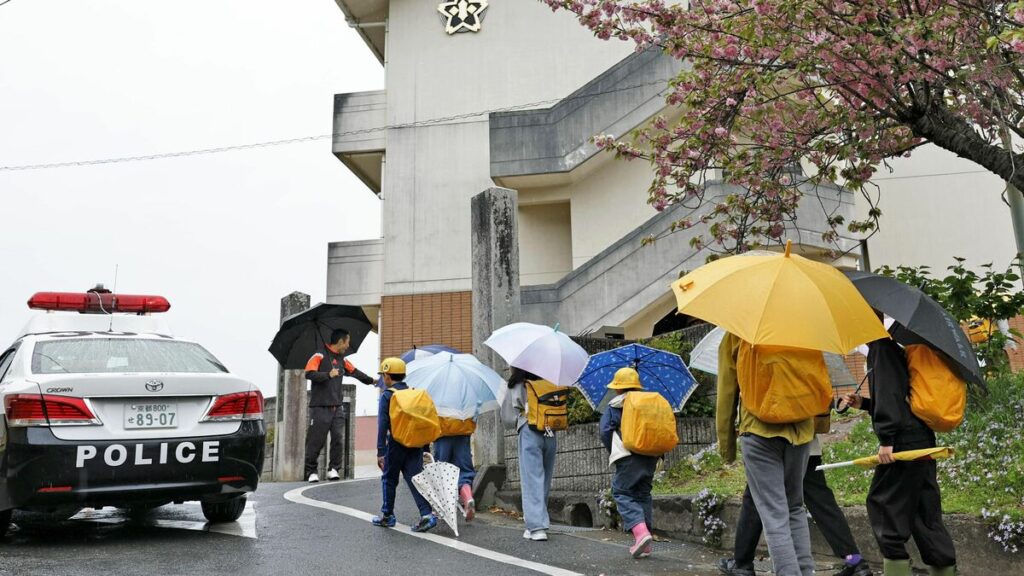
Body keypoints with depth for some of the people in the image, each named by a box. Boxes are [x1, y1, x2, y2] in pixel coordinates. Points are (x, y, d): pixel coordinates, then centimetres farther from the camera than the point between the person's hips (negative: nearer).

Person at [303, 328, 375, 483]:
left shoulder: (342, 360, 16)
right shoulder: (320, 356, -5)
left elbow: (354, 372, 30)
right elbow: (309, 374, -16)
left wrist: (371, 380, 39)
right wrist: (328, 375, -26)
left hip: (338, 408, 6)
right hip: (320, 407, -6)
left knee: (338, 439, -2)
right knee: (316, 440, -1)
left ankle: (334, 469, 9)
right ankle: (311, 471, 12)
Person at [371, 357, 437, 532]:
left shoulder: (387, 395, -5)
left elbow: (382, 424, -12)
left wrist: (380, 451, -12)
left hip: (397, 443, -4)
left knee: (389, 479, 13)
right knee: (415, 478, 2)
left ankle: (387, 515, 21)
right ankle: (427, 513, -12)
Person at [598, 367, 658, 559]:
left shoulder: (615, 406, 1)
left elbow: (605, 431, -6)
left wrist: (612, 451, 6)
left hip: (629, 457, -5)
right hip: (650, 457, 6)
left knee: (622, 493, 1)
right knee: (643, 494, 14)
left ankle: (640, 531, -21)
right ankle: (644, 543, 12)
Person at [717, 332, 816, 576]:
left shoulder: (736, 335, 2)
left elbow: (727, 391, 3)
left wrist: (726, 442, 9)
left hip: (759, 430, -4)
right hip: (800, 429, 4)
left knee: (775, 515, -3)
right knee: (795, 508, 18)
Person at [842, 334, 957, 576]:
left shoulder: (881, 347, -6)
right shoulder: (894, 349, 21)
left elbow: (889, 391, -18)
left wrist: (886, 438, -20)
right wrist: (864, 403, 24)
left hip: (904, 441, -9)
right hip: (923, 441, 9)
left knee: (883, 504, -3)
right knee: (924, 511, 12)